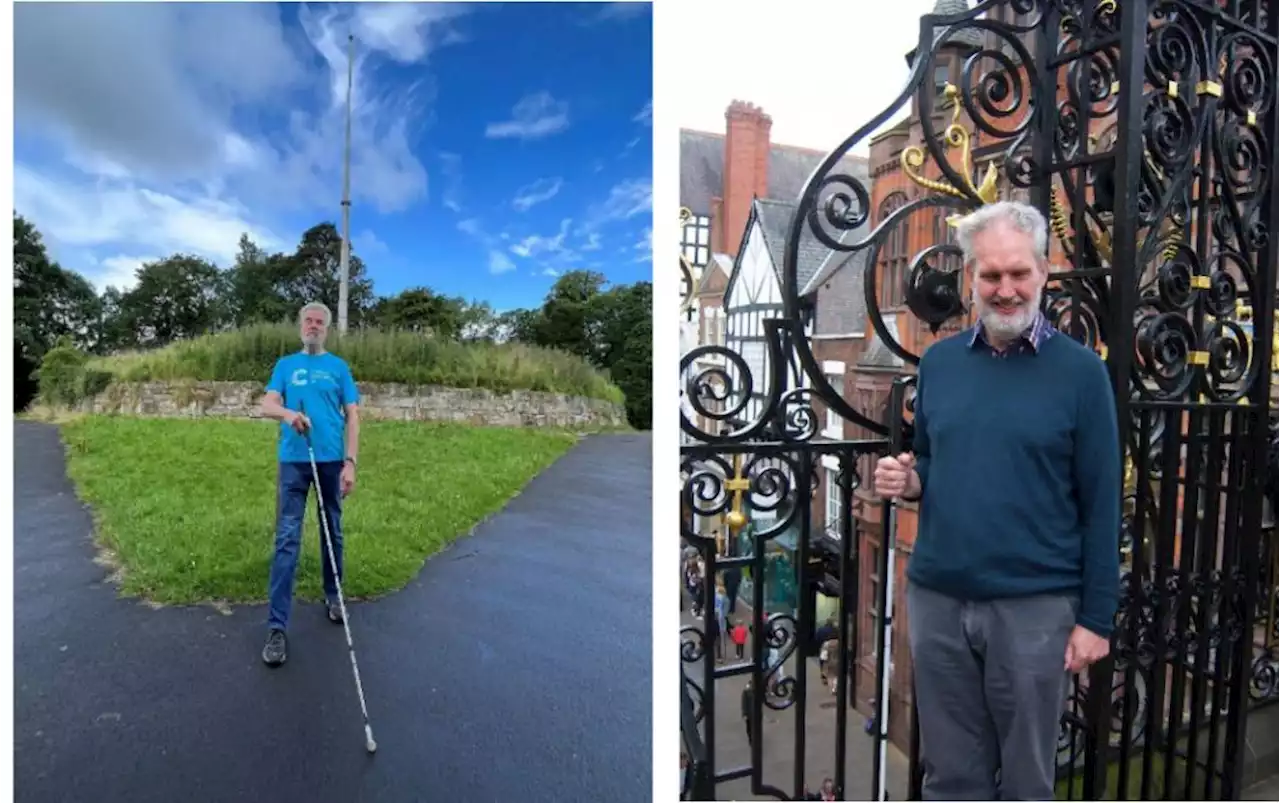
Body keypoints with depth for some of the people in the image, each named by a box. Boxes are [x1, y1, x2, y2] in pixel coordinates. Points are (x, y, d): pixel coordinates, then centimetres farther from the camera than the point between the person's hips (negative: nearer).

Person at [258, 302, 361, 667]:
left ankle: (333, 596, 32)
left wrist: (350, 462, -7)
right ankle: (277, 626, -2)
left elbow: (352, 417, 2)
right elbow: (267, 405, -2)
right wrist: (288, 413, -26)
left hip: (331, 460, 0)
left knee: (333, 532, 12)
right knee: (287, 539, -4)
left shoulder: (339, 366, 7)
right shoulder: (285, 364, 10)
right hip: (294, 461, 0)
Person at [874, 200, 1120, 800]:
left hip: (1035, 606, -3)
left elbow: (1101, 505, -5)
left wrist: (1095, 617, -6)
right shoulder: (937, 362, 4)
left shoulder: (1080, 371, -6)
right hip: (935, 599, 3)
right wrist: (907, 481, -8)